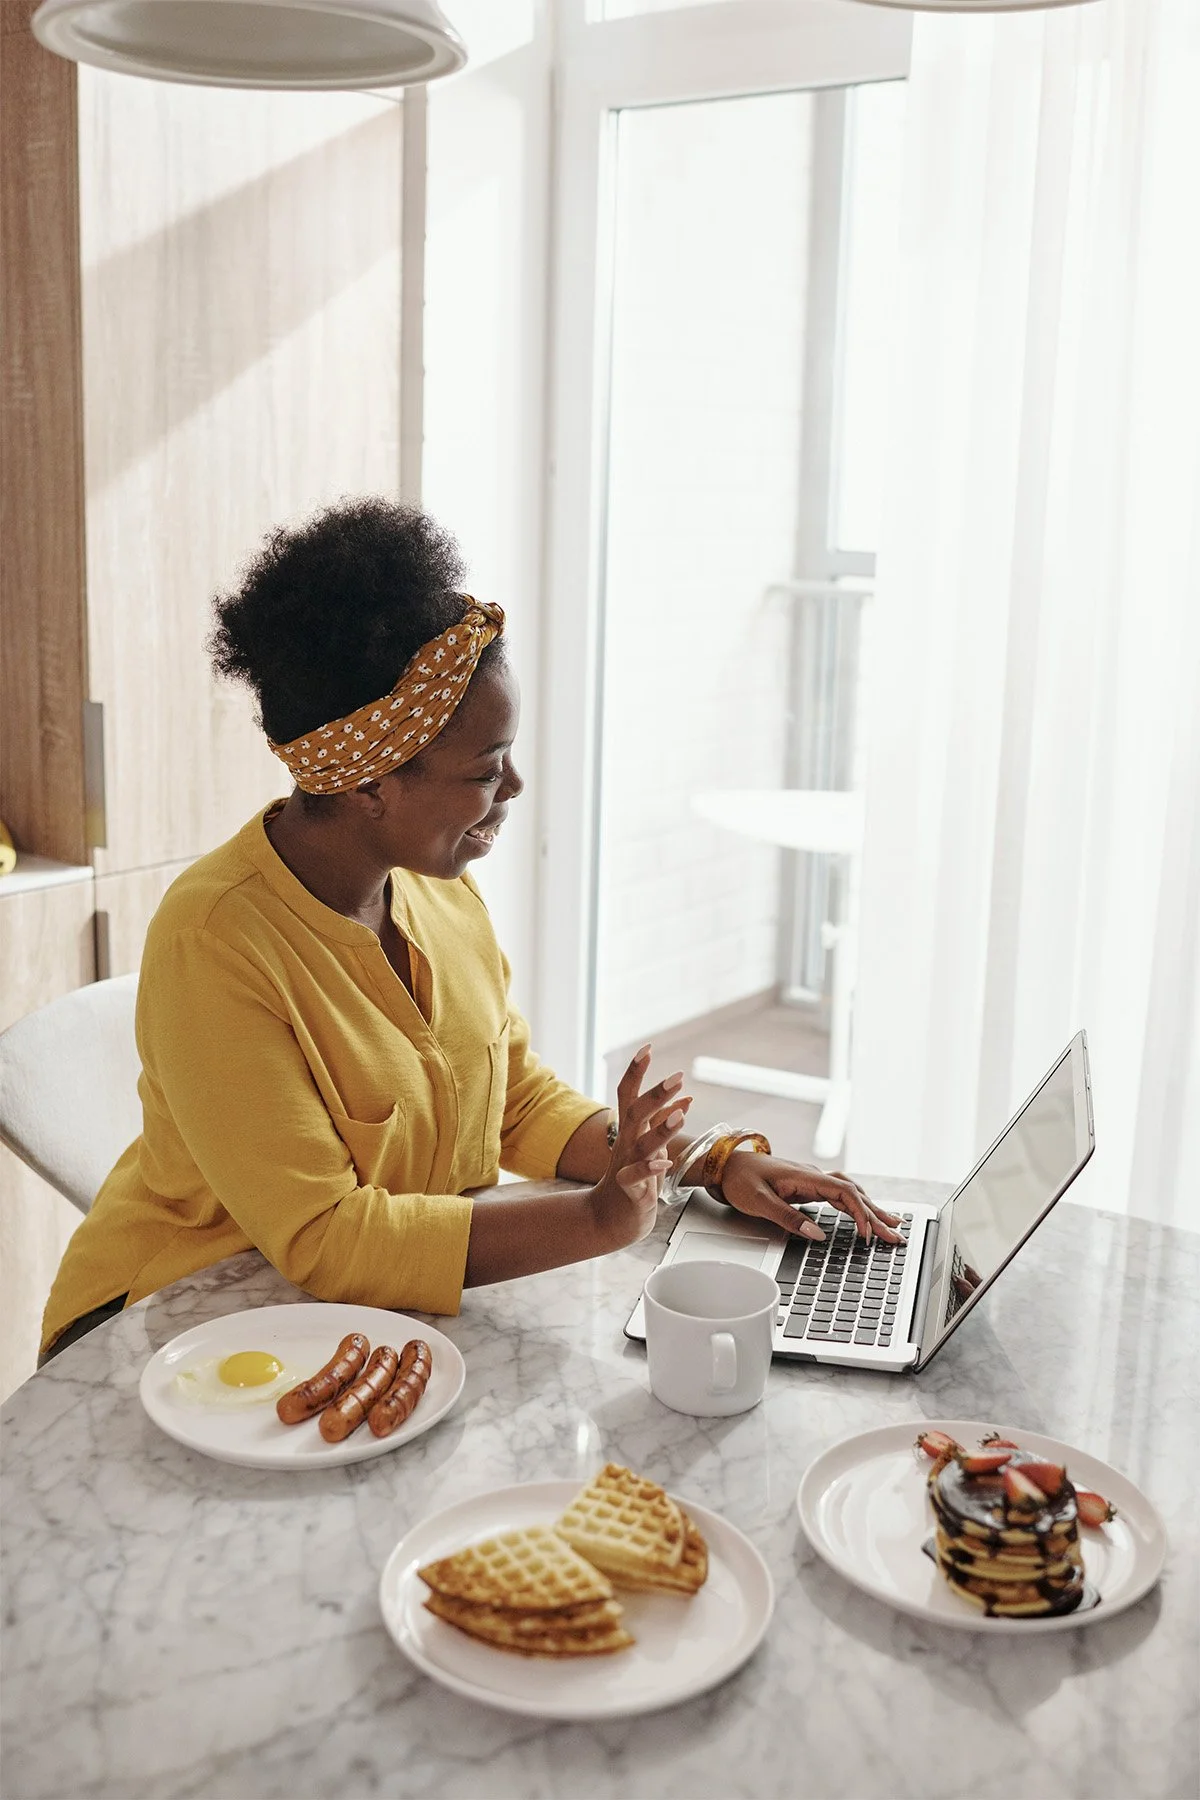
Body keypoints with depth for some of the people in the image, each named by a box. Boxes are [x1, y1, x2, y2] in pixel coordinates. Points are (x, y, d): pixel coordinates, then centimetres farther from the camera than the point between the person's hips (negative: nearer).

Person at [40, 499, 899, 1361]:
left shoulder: (440, 886, -2)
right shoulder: (215, 942, -25)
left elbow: (519, 1096, 7)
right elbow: (317, 1239, -25)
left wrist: (718, 1160, -6)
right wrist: (596, 1218, -28)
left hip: (406, 1298, 6)